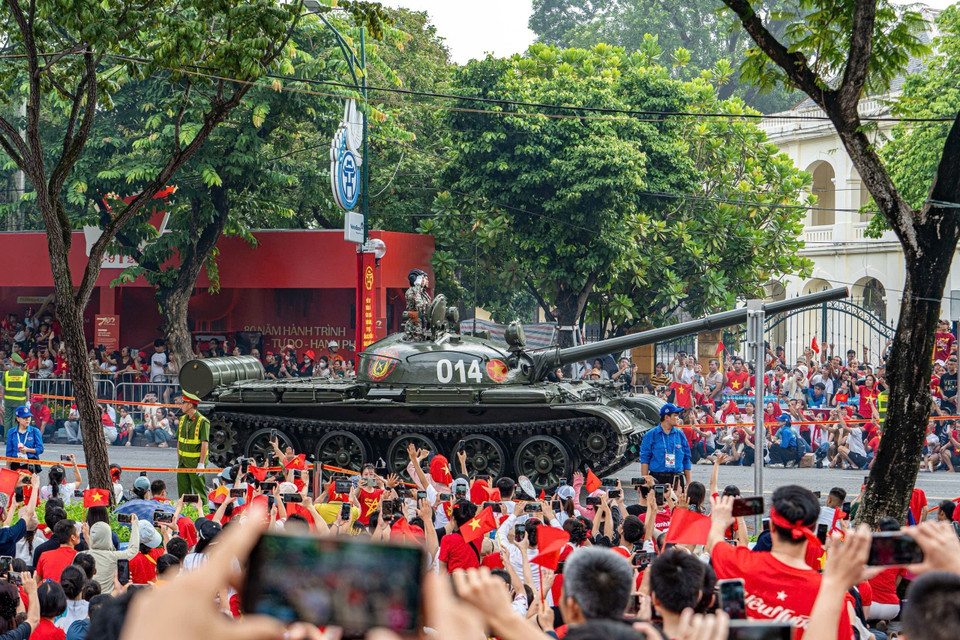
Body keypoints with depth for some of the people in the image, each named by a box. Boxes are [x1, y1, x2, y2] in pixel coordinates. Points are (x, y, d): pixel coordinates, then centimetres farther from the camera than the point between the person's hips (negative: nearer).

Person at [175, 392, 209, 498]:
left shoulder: (203, 422, -13)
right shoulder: (182, 419, 9)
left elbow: (205, 443, -15)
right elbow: (179, 441, 14)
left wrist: (201, 464, -19)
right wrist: (178, 461, 13)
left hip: (195, 462, -7)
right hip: (183, 461, 7)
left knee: (198, 490, -3)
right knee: (183, 490, 10)